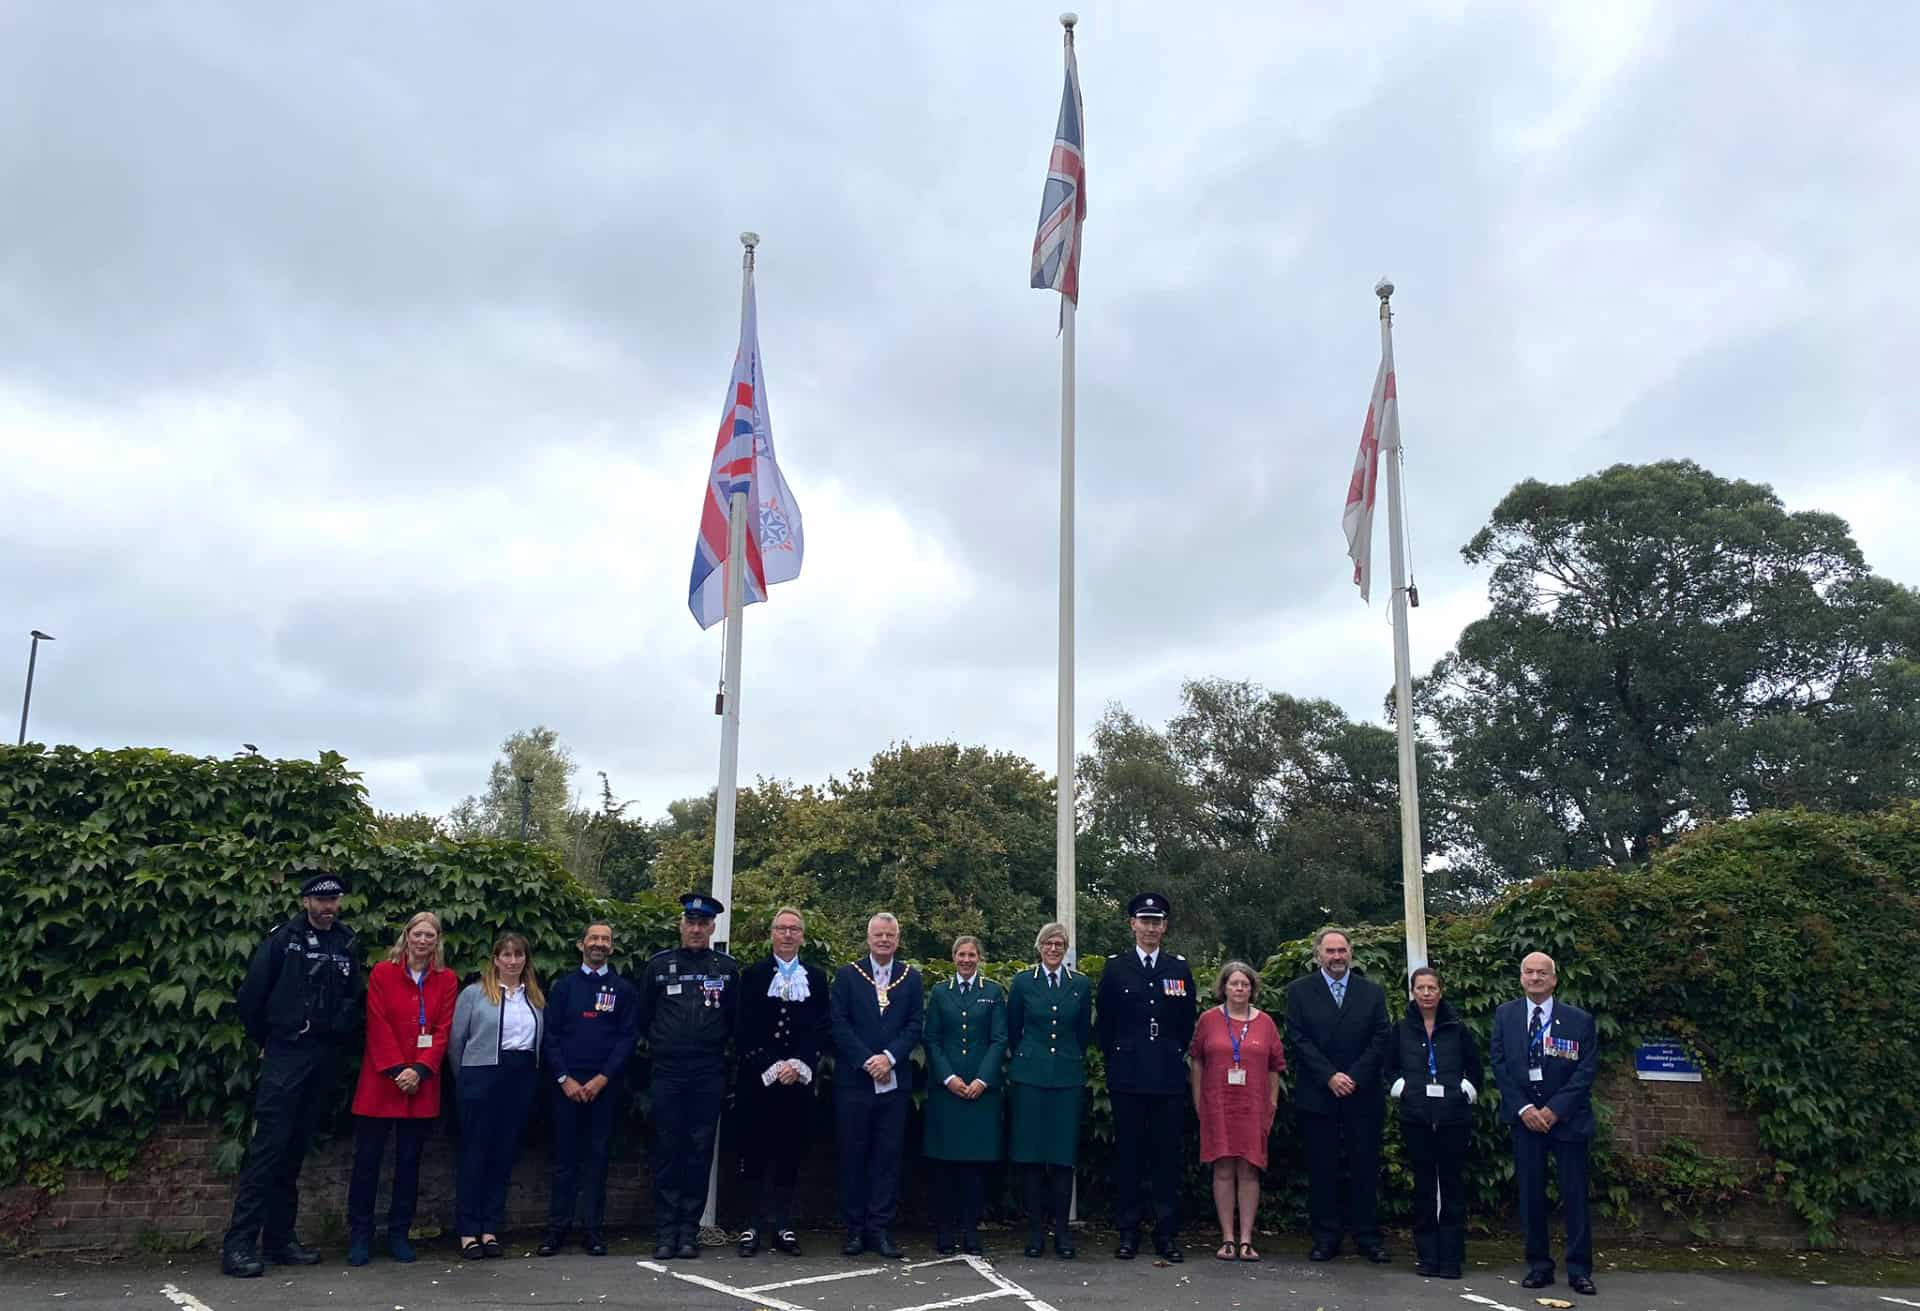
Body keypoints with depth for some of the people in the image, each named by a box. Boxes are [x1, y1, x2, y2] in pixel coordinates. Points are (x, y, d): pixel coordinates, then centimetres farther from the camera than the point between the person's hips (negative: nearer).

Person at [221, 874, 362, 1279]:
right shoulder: (284, 939, -3)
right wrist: (264, 1041, 5)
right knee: (269, 1146, -9)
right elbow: (252, 994, -3)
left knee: (295, 1150, 10)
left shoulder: (347, 945, 9)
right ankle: (238, 1243, -6)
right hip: (285, 1055, -4)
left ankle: (280, 1238, 17)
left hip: (325, 1059, 4)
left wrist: (341, 1034, 4)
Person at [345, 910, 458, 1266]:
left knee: (409, 1161, 8)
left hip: (422, 1086, 2)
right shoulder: (382, 973, 1)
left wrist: (419, 1070, -11)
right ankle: (359, 1236, 12)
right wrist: (397, 1070, -12)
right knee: (367, 1159, 2)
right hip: (379, 1082, -2)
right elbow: (377, 1026, -5)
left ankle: (399, 1234, 18)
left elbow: (443, 1030, 1)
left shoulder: (446, 980, 6)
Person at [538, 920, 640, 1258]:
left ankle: (593, 1230, 9)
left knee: (598, 1157, 3)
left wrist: (603, 1078, -9)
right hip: (567, 1083, 0)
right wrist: (564, 1078, -7)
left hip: (605, 1086, 0)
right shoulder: (564, 985, 8)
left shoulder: (624, 989, 7)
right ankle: (556, 1229, 9)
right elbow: (550, 1035, 3)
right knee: (564, 1157, 2)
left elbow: (629, 1037, 0)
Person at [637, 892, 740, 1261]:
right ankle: (665, 1233, 7)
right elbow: (644, 1016, 13)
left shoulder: (727, 968, 4)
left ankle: (689, 1230, 9)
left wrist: (714, 1045, 9)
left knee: (700, 1151, 3)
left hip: (709, 1075, 0)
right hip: (667, 1073, 0)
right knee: (667, 1150, 1)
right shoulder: (659, 964, 4)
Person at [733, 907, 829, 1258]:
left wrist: (799, 1066, -9)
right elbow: (742, 1031, 0)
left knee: (789, 1156, 4)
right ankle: (756, 1226, 8)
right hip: (757, 1080, -1)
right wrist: (769, 1068, -9)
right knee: (754, 1155, 1)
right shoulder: (752, 975, 5)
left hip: (798, 1081, 1)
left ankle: (783, 1228, 10)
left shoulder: (816, 978, 9)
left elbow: (821, 1029, 5)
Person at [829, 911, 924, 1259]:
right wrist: (866, 1061, -12)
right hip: (854, 1080, -1)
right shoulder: (847, 975, 5)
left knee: (889, 1156, 2)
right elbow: (838, 1024, -3)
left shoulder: (911, 978, 10)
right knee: (853, 1156, 3)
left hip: (894, 1081, 1)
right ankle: (855, 1229, 12)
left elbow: (914, 1026, 3)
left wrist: (889, 1057, -12)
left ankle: (881, 1229, 9)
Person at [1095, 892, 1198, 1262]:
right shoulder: (1115, 966, 4)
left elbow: (1188, 1022, 12)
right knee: (1127, 1155, 3)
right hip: (1127, 1076, -1)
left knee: (1168, 1154, 3)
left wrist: (1176, 1055, 8)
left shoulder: (1179, 968, 8)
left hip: (1169, 1077, 1)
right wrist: (1115, 1059, 5)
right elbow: (1103, 1021, 7)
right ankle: (1128, 1232, 11)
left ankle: (1167, 1234, 11)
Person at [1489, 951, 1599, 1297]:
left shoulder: (1580, 1020, -1)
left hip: (1568, 1118, -1)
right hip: (1524, 1116, 1)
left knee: (1575, 1194, 1)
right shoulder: (1505, 1016, 4)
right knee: (1530, 1193, 4)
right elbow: (1499, 1064, 1)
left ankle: (1579, 1269, 9)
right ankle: (1539, 1265, 13)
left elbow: (1586, 1070, -5)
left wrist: (1555, 1109, -13)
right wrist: (1523, 1108, -9)